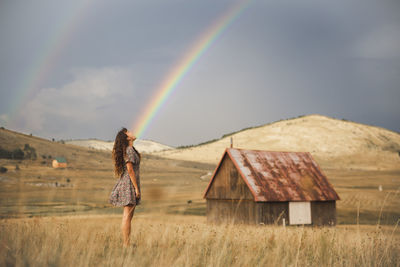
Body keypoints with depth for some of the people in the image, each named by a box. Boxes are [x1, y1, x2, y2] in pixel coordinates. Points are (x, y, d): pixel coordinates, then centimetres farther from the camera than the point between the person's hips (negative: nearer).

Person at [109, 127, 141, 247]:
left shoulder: (130, 150, 16)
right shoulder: (129, 150, -13)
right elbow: (130, 169, -18)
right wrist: (136, 187, -18)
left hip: (127, 184, 10)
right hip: (129, 184, -10)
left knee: (128, 216, 10)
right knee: (127, 216, -9)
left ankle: (126, 244, 13)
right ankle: (126, 245, -8)